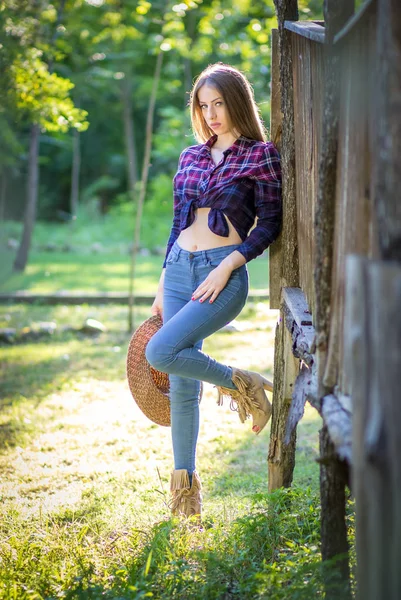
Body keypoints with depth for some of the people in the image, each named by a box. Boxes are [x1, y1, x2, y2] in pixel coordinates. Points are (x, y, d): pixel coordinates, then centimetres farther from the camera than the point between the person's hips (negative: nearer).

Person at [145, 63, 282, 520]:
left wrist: (227, 266, -15)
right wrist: (162, 288, 16)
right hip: (179, 268, 6)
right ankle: (185, 484, 15)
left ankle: (239, 384, 1)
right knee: (181, 386, 5)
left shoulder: (260, 155, -1)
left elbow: (269, 223, -5)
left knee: (161, 352, -23)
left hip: (223, 273, -6)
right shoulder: (191, 157, 15)